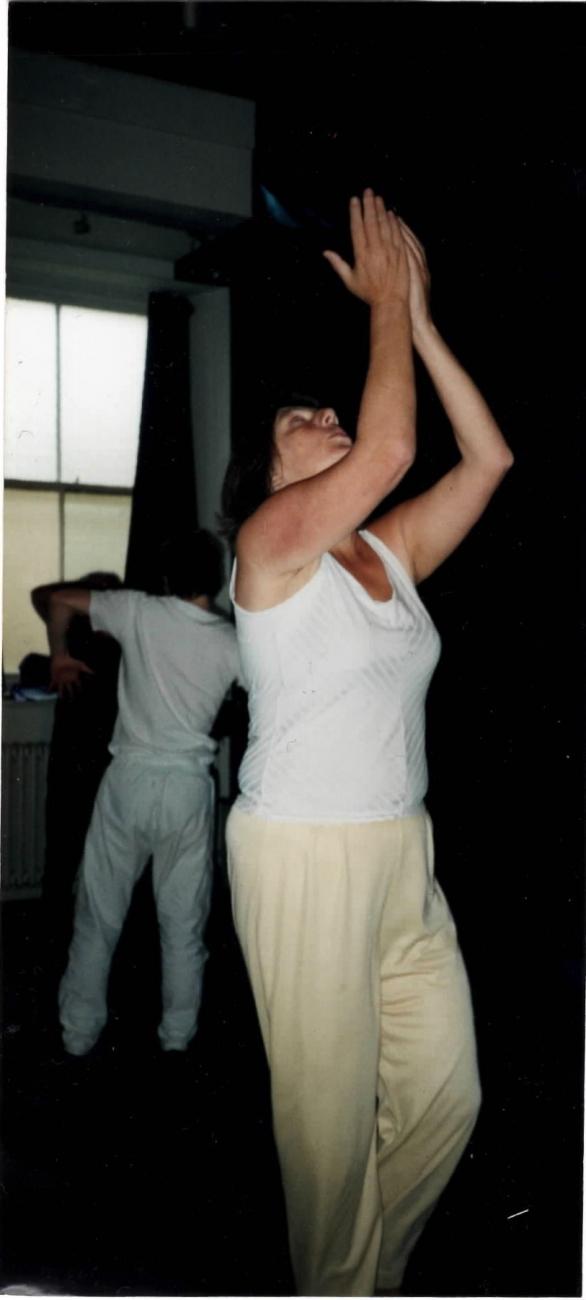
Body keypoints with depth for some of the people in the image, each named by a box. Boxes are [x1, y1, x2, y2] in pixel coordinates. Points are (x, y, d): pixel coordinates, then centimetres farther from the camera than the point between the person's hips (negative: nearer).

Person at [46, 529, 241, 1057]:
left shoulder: (140, 611, -2)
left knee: (100, 914, 11)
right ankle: (178, 1033, 21)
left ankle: (80, 1032, 19)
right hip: (188, 786, 0)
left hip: (130, 777, 0)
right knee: (183, 920, 12)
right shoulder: (232, 642, -2)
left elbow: (62, 600, 5)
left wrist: (59, 656, 20)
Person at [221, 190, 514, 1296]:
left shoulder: (392, 553, 10)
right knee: (332, 1111, 5)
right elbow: (390, 447, -21)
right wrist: (385, 302, -9)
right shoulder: (271, 542, -8)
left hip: (403, 851, 7)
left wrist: (419, 316, 3)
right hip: (304, 858, -6)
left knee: (448, 1091, 13)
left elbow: (488, 457, 3)